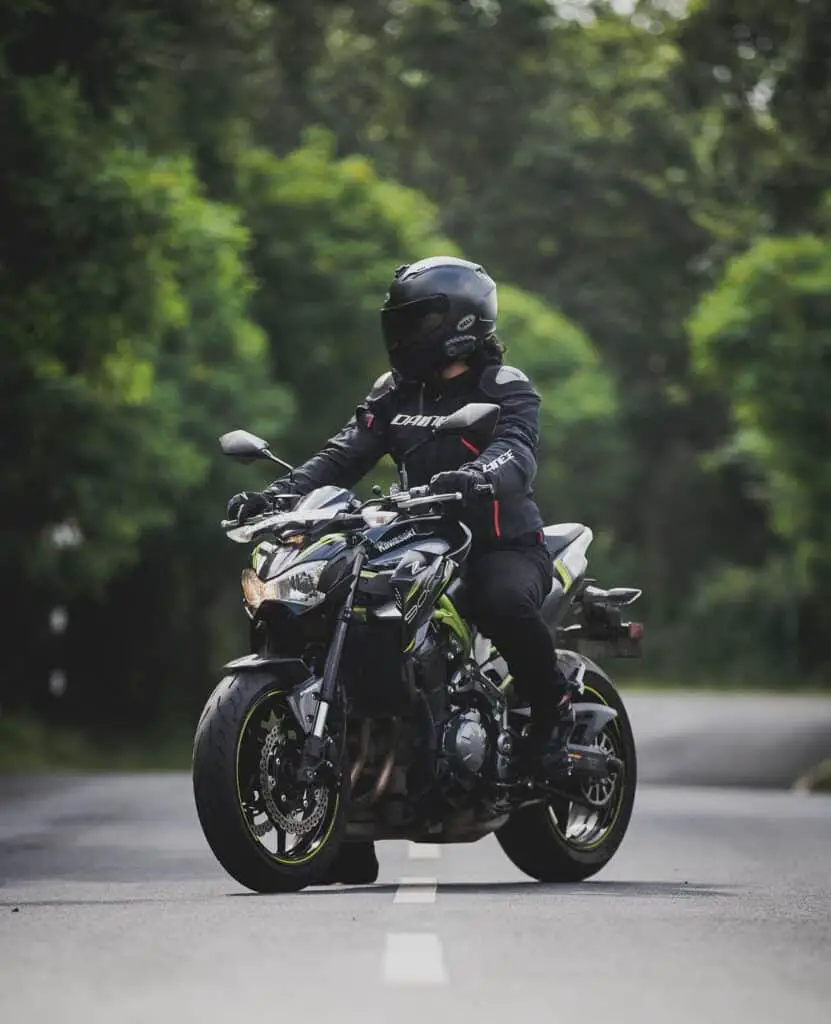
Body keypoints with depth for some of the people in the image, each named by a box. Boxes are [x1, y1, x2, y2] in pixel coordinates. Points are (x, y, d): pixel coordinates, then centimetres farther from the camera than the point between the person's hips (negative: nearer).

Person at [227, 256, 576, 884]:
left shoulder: (506, 390, -3)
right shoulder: (395, 392, 15)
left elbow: (516, 455, -23)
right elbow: (344, 456, 5)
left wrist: (472, 479, -47)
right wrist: (277, 494, -12)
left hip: (504, 544, -6)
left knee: (503, 603, -42)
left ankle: (554, 707, -10)